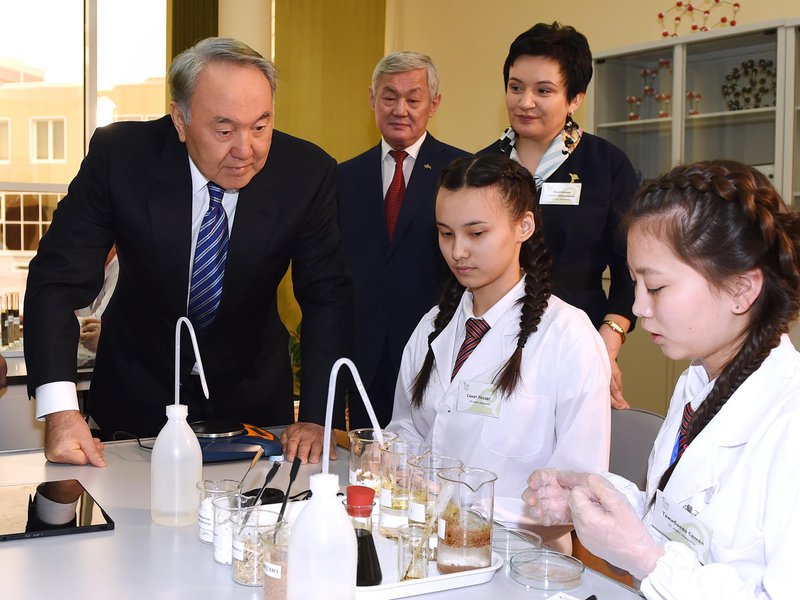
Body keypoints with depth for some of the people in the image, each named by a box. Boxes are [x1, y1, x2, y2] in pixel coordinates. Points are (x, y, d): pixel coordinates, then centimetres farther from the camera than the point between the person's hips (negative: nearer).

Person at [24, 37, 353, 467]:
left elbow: (327, 297, -14)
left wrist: (316, 418, -25)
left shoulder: (307, 173, -18)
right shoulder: (119, 154, -21)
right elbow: (59, 279, -21)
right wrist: (59, 410, -34)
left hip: (252, 395, 1)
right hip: (138, 393, -1)